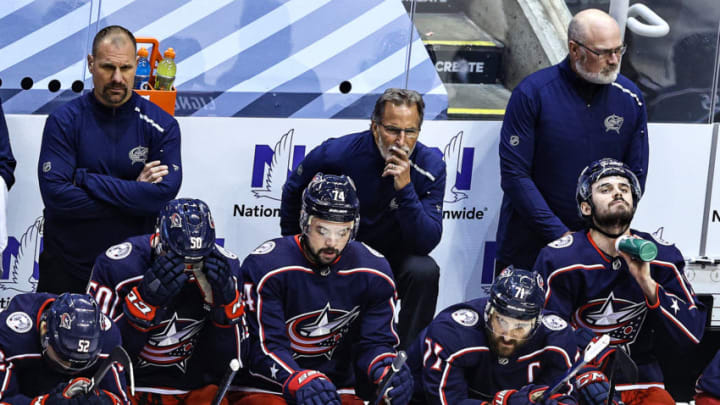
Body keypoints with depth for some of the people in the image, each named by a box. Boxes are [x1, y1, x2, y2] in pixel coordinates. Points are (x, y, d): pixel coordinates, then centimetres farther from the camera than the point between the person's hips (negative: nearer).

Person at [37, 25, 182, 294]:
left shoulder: (161, 125, -4)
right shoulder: (63, 122, -5)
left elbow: (164, 193, -17)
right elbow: (54, 193, -16)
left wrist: (85, 179, -17)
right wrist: (133, 193, -16)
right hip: (66, 268, 0)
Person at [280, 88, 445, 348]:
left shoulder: (430, 166, -17)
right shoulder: (337, 154, -17)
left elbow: (427, 243, -24)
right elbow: (293, 192, 6)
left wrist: (405, 189, -37)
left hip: (393, 258, 0)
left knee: (424, 271, -30)